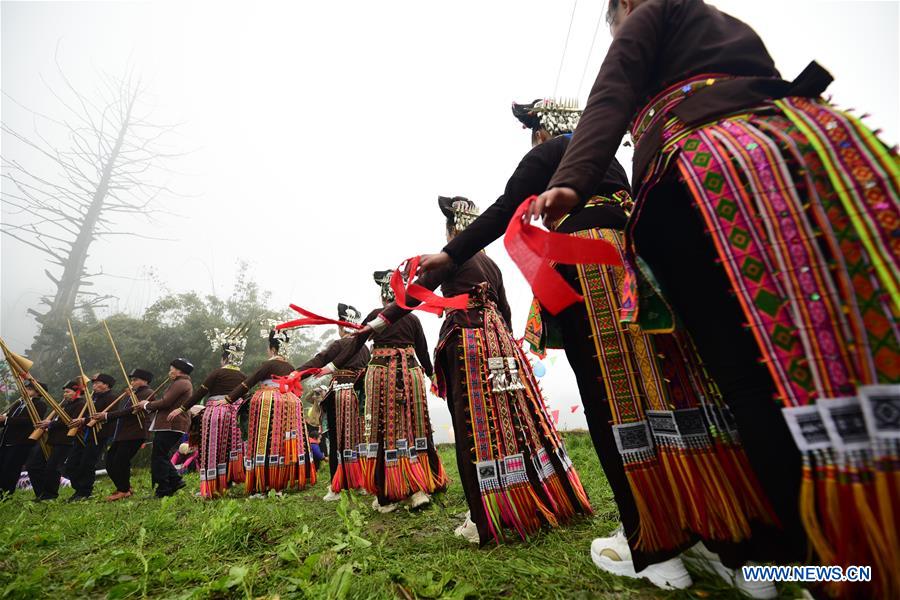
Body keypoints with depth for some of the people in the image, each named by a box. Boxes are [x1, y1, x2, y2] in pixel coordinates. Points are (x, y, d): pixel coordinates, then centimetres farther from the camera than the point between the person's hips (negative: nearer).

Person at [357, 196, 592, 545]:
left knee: (476, 424, -5)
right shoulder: (491, 264, 19)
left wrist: (378, 322, -5)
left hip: (467, 343, -7)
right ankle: (538, 500, 23)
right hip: (499, 343, 7)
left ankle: (487, 517, 0)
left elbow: (415, 293, -7)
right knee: (512, 417, 11)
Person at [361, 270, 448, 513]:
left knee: (384, 429, 4)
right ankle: (420, 488, 15)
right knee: (413, 427, 10)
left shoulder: (375, 315, 3)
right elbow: (423, 351, 10)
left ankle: (386, 495, 10)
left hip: (380, 372, -1)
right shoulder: (412, 318, 6)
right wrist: (431, 373, 25)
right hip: (410, 372, 2)